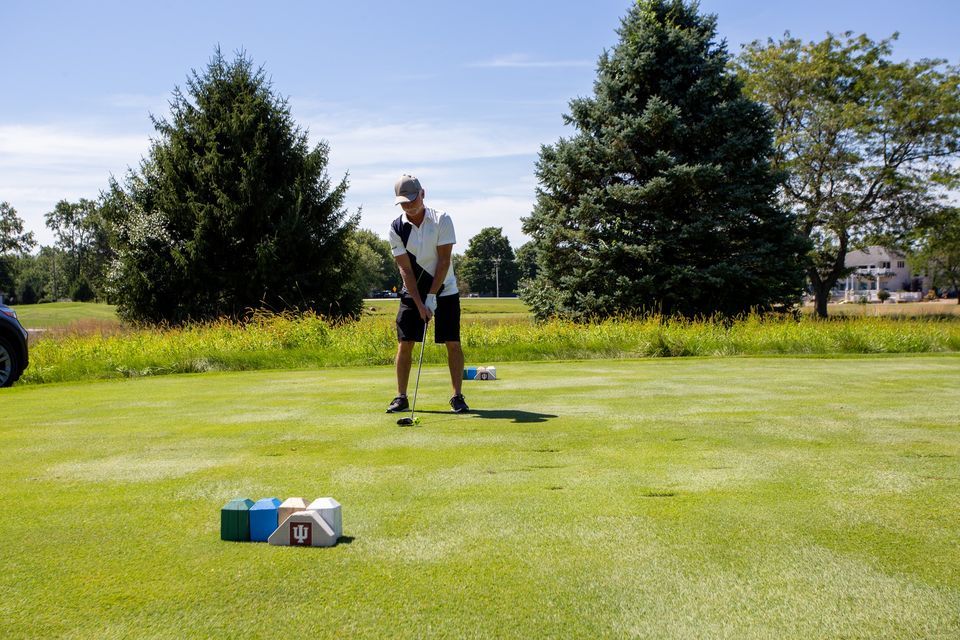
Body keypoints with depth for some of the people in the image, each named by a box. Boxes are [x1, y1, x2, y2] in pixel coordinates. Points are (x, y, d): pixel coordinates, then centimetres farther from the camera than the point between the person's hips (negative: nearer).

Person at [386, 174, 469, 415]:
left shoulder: (442, 220, -11)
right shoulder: (397, 228, -7)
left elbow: (444, 261, -14)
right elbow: (405, 269, -10)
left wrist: (432, 297, -18)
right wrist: (419, 303, -17)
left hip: (444, 290, -1)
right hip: (413, 292, 1)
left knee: (453, 343, -5)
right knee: (405, 343, -3)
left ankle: (457, 396, 3)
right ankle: (401, 397, 6)